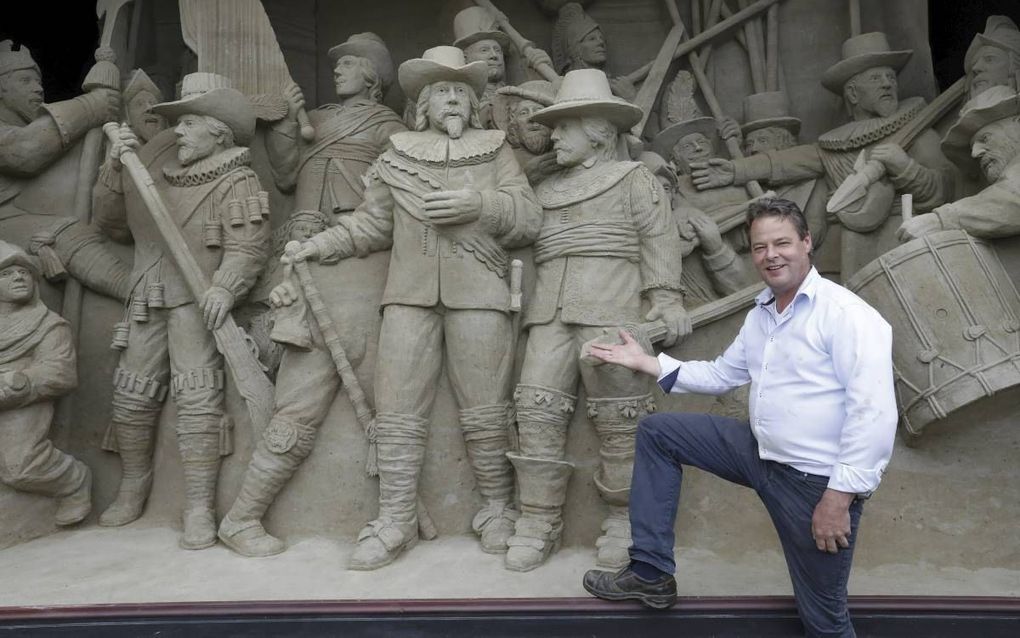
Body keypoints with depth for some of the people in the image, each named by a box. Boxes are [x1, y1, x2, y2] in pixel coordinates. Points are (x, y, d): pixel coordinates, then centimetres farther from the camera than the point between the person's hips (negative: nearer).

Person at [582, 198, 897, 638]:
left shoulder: (845, 314, -16)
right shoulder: (759, 315, 9)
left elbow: (874, 412, -23)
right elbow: (720, 375, 20)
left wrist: (839, 495, -24)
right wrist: (646, 362, 13)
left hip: (817, 481, -8)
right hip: (759, 453, 8)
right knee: (657, 432, 8)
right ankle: (651, 573, 11)